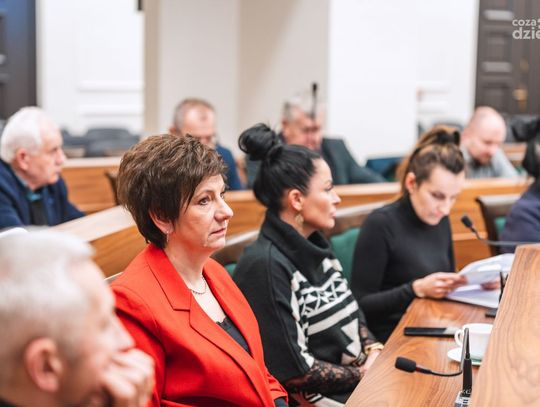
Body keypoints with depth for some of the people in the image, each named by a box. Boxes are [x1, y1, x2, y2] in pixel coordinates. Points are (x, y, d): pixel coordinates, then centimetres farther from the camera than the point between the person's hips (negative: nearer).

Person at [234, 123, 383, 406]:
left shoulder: (314, 245, 7)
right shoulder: (266, 266, -19)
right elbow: (294, 369, -18)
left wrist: (374, 350, 0)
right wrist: (363, 374, -10)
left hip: (357, 374, 8)